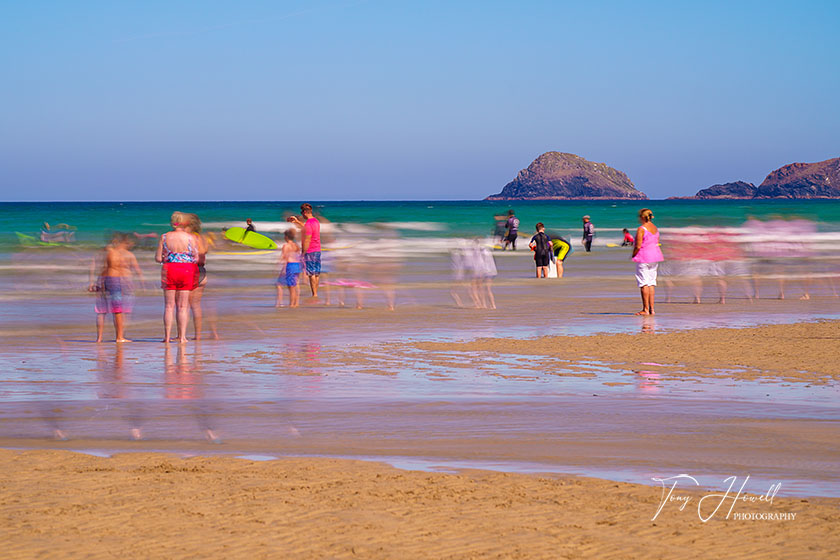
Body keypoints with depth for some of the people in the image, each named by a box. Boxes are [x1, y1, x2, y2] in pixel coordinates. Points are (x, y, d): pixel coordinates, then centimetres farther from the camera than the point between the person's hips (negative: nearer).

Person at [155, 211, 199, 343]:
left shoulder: (165, 237, -2)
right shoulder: (190, 237, -5)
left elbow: (158, 258, -2)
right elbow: (196, 259, -3)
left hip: (169, 270, 1)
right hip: (187, 271, -1)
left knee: (169, 305, 6)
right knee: (183, 306, 4)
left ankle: (167, 336, 4)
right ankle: (182, 336, 2)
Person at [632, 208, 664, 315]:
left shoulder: (641, 229, -15)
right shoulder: (655, 228, 10)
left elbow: (638, 246, -19)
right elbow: (656, 243, 14)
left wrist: (633, 255, -2)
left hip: (643, 257, -8)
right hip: (655, 256, 8)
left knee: (644, 283, -3)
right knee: (651, 282, 11)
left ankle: (645, 309, -5)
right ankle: (651, 309, 9)